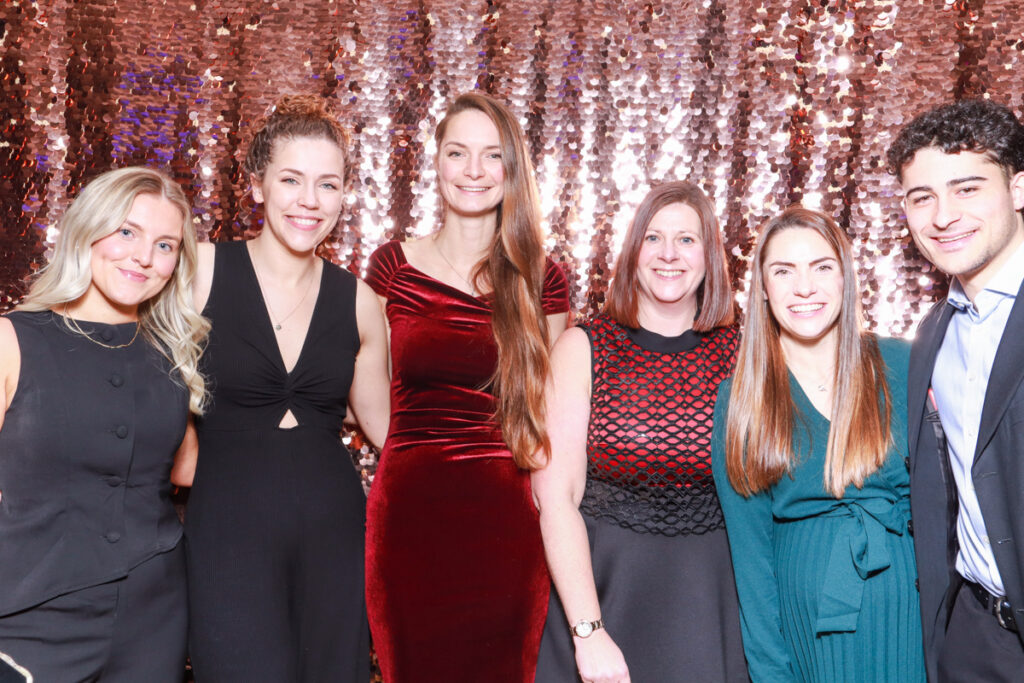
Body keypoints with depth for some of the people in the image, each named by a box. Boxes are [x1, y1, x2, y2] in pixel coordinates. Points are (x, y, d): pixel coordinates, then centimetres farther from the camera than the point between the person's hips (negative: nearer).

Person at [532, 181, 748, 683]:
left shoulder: (738, 353, 1)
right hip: (605, 585, -1)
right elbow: (557, 497, -9)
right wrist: (588, 633, -16)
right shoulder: (583, 349, -5)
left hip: (711, 593, 2)